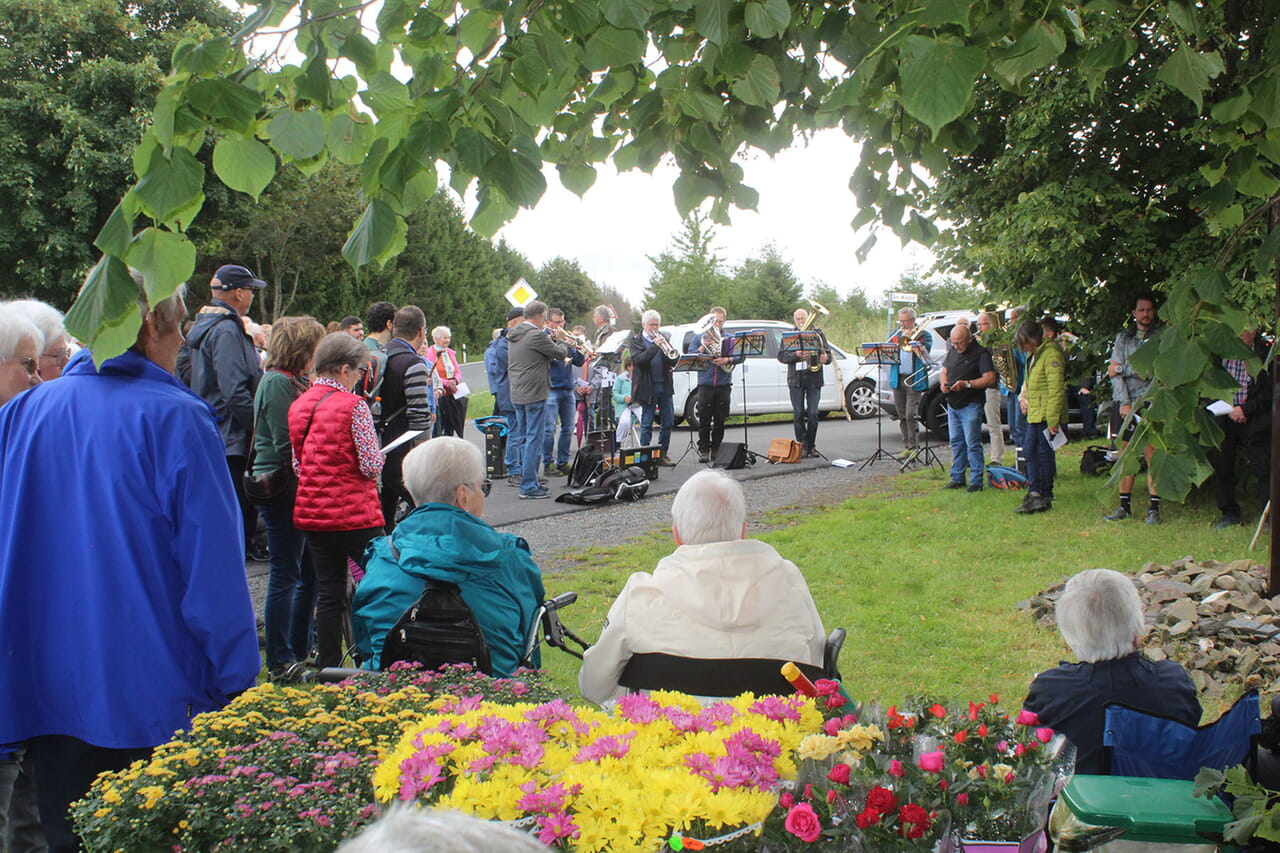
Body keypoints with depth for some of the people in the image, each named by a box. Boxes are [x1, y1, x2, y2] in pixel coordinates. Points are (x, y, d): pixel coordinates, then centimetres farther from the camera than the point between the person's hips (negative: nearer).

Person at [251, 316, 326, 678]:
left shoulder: (296, 381, 15)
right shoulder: (278, 383, -15)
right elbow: (286, 447, -20)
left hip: (299, 490, 9)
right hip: (282, 490, -9)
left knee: (308, 574, 14)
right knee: (286, 576, -2)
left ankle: (300, 650, 24)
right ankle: (280, 661, 6)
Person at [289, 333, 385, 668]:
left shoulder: (298, 405, 7)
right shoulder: (352, 405, -14)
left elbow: (297, 464, 12)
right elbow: (371, 466, -15)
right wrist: (375, 457, 6)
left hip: (311, 512, 7)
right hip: (353, 514, -7)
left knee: (328, 592, 11)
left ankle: (328, 666, 14)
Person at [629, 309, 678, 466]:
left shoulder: (662, 339, 15)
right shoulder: (635, 341, 2)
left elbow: (673, 362, 8)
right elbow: (639, 360, -16)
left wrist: (669, 352, -13)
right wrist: (655, 346, -22)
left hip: (664, 386, 5)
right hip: (647, 387, -5)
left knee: (668, 421, 4)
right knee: (647, 423, -1)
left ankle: (662, 454, 13)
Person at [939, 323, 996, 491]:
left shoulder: (981, 354, -9)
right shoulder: (952, 352, 13)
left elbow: (990, 379, -15)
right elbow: (944, 371, 23)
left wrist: (967, 384, -24)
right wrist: (943, 383, 0)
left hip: (971, 406, -7)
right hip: (953, 404, 7)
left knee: (972, 444, -7)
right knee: (956, 442, 11)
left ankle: (976, 482, -4)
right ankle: (957, 478, 18)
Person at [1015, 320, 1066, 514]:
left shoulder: (1051, 353, -15)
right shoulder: (1032, 355, 16)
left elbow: (1056, 389, -19)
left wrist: (1052, 420, -21)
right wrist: (1024, 398, 10)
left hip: (1048, 416, -10)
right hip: (1034, 414, 10)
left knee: (1045, 454, -3)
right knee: (1030, 452, 9)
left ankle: (1045, 497, 4)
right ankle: (1034, 493, 14)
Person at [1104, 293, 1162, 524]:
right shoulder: (1123, 337, 15)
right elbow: (1115, 374, 7)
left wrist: (1122, 369, -3)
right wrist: (1124, 402, -5)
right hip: (1124, 402, 3)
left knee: (1151, 454, -7)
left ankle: (1154, 508, -3)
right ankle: (1125, 505, 10)